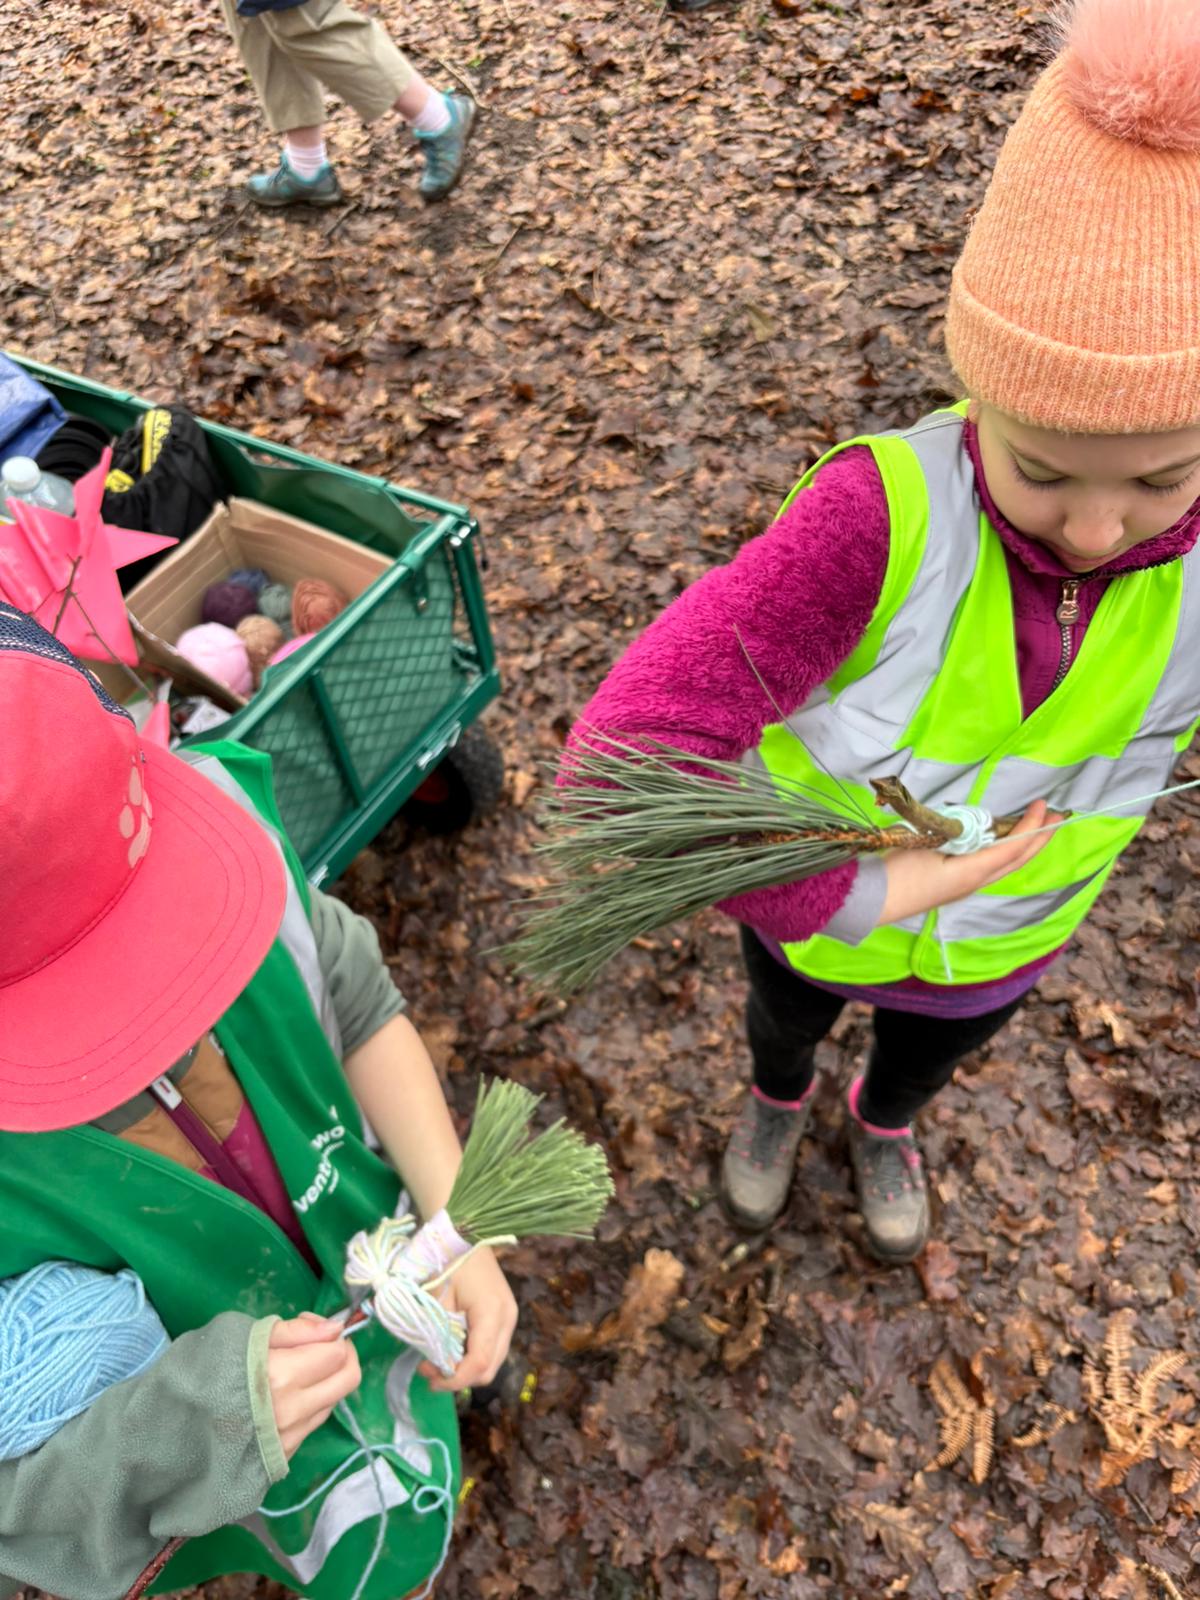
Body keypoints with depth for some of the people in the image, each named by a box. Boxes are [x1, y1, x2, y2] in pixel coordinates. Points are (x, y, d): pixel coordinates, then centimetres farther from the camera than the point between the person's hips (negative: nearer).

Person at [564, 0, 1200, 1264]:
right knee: (787, 1014, 32)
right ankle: (778, 1098, 69)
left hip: (1006, 926, 3)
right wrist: (850, 901, -38)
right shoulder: (883, 514, -40)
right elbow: (631, 756, -45)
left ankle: (883, 1122, 71)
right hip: (816, 891, -2)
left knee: (933, 1045, 34)